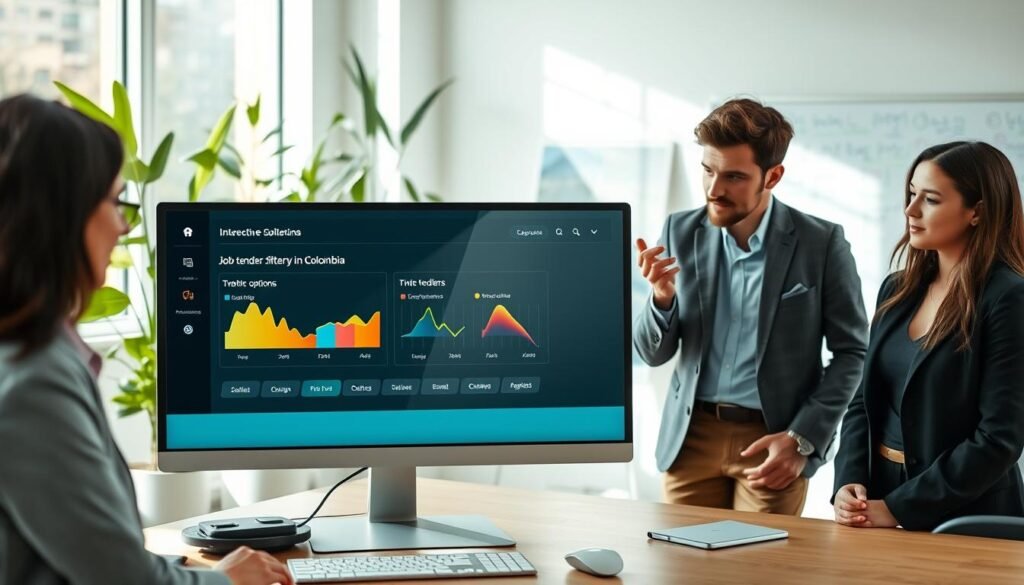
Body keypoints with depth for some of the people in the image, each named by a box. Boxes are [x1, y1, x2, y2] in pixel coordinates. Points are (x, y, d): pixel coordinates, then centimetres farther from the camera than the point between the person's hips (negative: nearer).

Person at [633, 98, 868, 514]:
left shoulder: (821, 242, -7)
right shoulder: (681, 232, 1)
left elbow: (851, 351, 0)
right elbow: (653, 354, 5)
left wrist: (803, 440, -9)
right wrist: (662, 297, -16)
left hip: (774, 440, -2)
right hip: (691, 437, 3)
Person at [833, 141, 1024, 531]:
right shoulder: (899, 290, 6)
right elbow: (865, 400, 10)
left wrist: (898, 507, -17)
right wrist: (849, 483, -7)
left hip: (963, 520, -6)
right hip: (882, 492, 6)